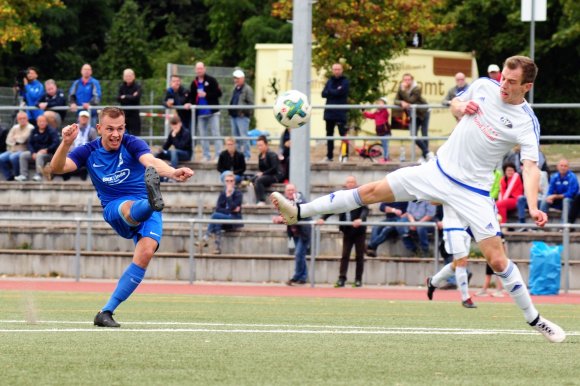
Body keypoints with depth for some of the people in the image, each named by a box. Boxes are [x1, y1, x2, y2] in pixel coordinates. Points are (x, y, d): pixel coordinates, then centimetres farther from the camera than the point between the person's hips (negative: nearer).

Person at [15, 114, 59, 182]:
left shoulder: (51, 131, -6)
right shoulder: (34, 131, 11)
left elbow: (56, 143, -16)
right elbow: (30, 143, 8)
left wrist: (46, 150, -24)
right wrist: (33, 153, -9)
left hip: (48, 153, -6)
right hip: (36, 152, 6)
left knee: (39, 155, -38)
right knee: (23, 155, -11)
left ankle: (39, 175, -38)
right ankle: (24, 175, -14)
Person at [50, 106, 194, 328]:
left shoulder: (133, 144, -5)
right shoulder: (89, 152, 2)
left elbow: (151, 162, -26)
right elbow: (58, 168, -12)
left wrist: (173, 173, -49)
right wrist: (66, 143, -32)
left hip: (147, 210, 0)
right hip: (115, 210, 0)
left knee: (145, 253, -25)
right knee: (130, 208, -37)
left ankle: (107, 312, -20)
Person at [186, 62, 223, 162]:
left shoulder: (211, 80, -4)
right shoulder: (194, 83, 10)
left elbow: (218, 93, -10)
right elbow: (192, 96, 15)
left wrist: (206, 95, -17)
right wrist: (190, 103, -5)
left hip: (212, 112, -5)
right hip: (200, 113, 5)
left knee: (215, 134, -5)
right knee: (203, 135, 7)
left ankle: (218, 155, -5)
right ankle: (206, 156, 13)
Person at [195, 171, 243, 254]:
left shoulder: (238, 194, -1)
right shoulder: (222, 193, 12)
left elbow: (232, 207, -17)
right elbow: (218, 209, 0)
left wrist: (228, 195, -16)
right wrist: (230, 211, -12)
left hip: (235, 220, -4)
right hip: (224, 219, 4)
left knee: (216, 215, -32)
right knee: (217, 222, -35)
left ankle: (205, 239, -34)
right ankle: (218, 248, -40)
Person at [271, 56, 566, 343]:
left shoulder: (527, 123, -17)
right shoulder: (483, 86, -3)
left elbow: (531, 168, -24)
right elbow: (455, 103, 18)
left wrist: (533, 207, -40)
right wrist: (461, 107, -7)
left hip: (473, 192, -4)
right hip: (439, 170, 4)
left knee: (497, 260, -9)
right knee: (372, 191, 1)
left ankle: (533, 319, 9)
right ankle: (299, 212, 9)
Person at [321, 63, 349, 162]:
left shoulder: (345, 82, -1)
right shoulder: (330, 81, 14)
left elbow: (339, 92, -16)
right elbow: (323, 94, 4)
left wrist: (329, 92, -2)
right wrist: (334, 92, -11)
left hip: (340, 113, -6)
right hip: (329, 112, 6)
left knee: (343, 134, -10)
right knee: (329, 134, 10)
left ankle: (345, 155, -8)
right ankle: (329, 156, 17)